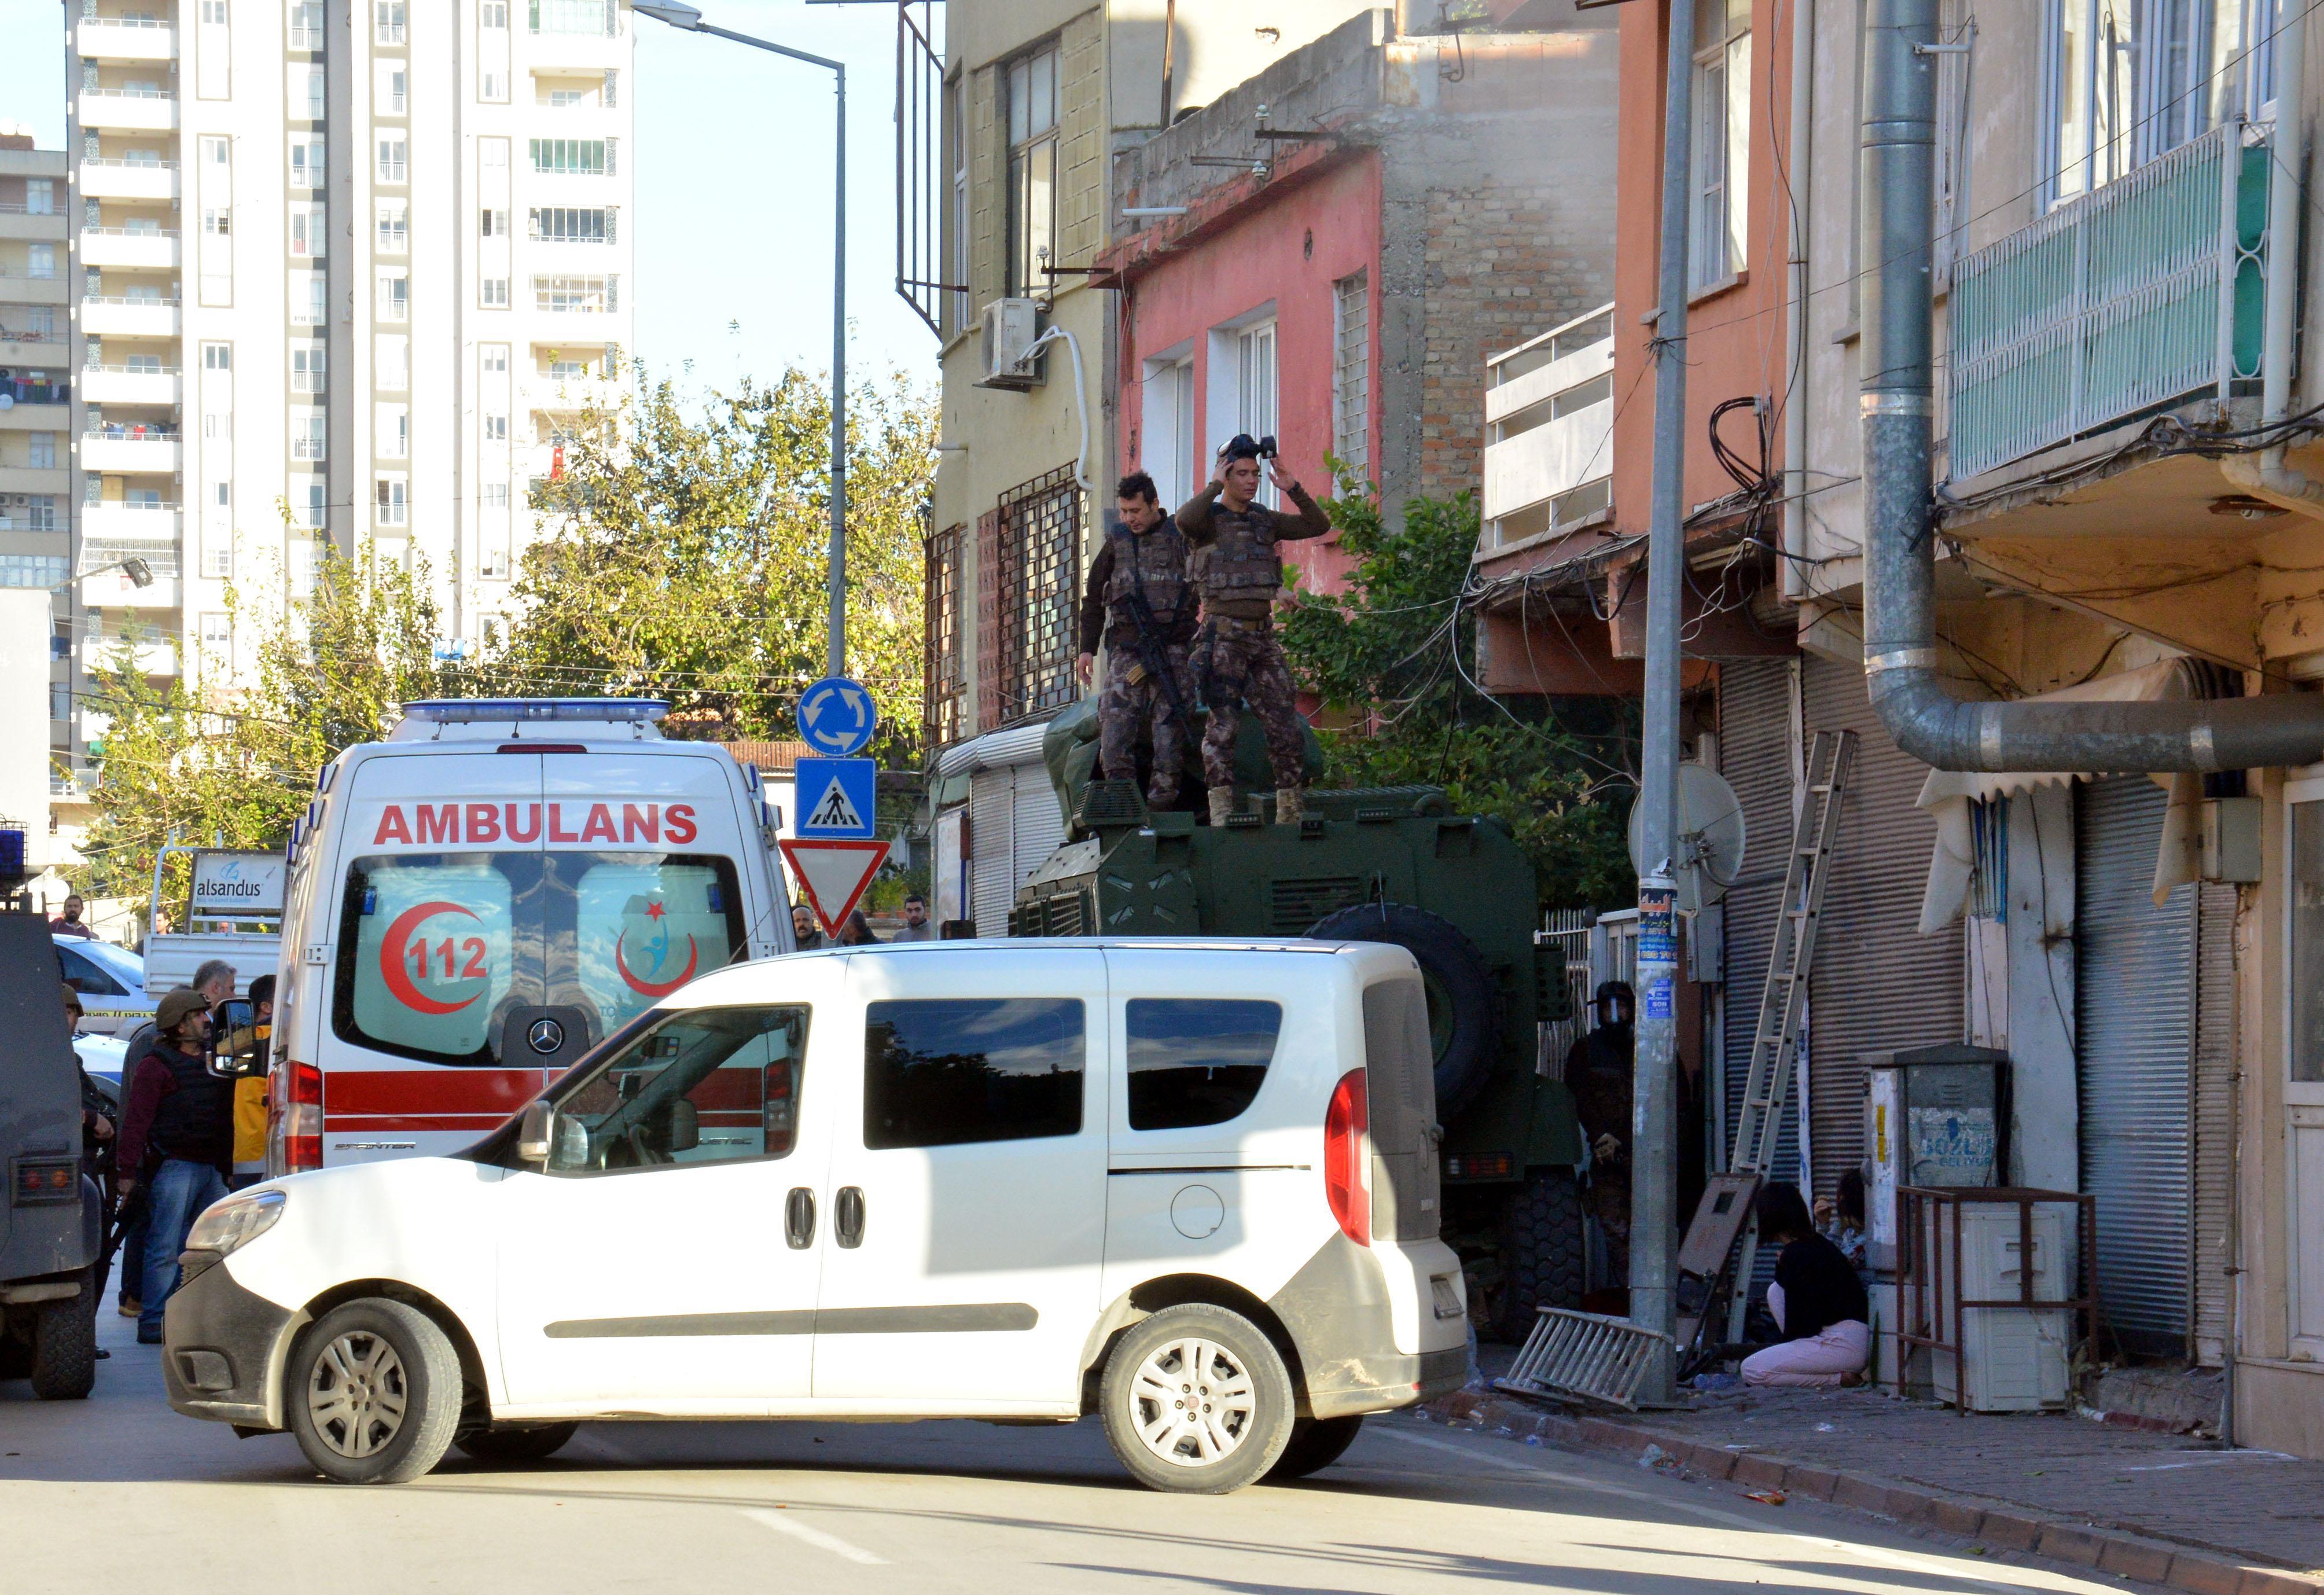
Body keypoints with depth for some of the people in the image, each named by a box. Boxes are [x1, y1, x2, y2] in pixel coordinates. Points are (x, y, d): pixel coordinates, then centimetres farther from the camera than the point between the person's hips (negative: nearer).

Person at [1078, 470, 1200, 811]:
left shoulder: (1180, 537, 7)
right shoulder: (1116, 541, 15)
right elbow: (1094, 598, 21)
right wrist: (1087, 648, 15)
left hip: (1172, 647, -2)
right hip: (1125, 648, 2)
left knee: (1170, 724, -6)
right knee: (1115, 720, -9)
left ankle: (1161, 802, -2)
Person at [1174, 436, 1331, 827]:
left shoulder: (1266, 521, 14)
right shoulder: (1209, 520, -1)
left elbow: (1318, 525, 6)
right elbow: (1184, 520, -25)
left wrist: (1291, 489, -4)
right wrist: (1216, 486, -15)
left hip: (1264, 636, 5)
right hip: (1224, 636, -5)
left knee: (1286, 724, 1)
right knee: (1223, 725, -9)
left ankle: (1290, 816, 6)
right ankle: (1221, 815, -9)